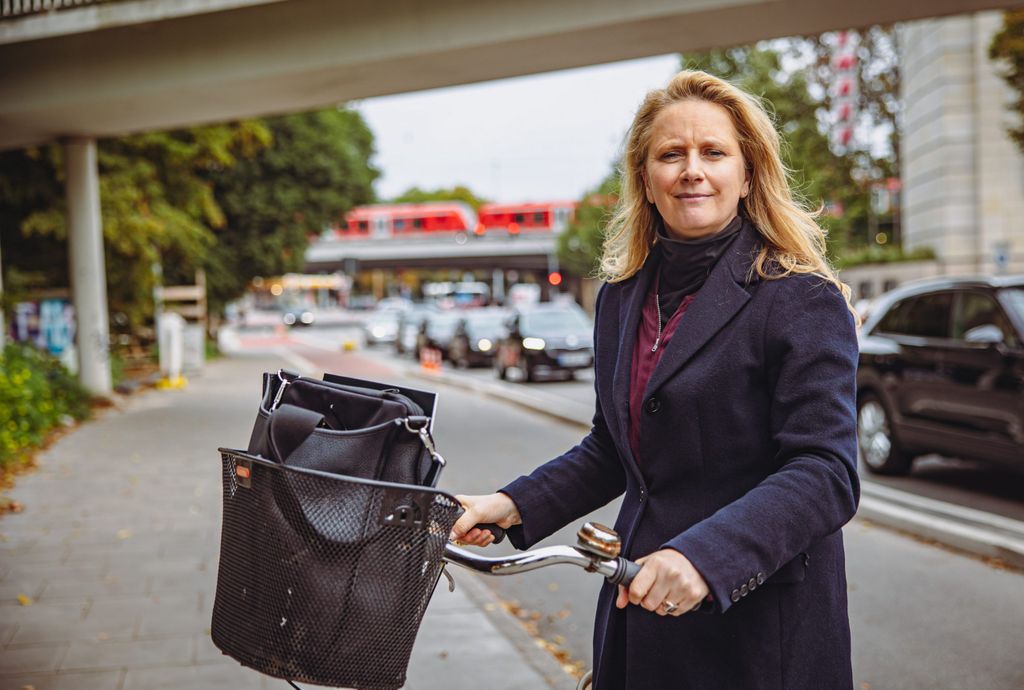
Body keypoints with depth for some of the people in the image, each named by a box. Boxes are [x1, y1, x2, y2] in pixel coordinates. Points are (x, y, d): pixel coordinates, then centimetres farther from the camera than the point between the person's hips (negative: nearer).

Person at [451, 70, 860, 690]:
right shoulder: (622, 298, 9)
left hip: (760, 626, -5)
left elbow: (826, 474, -19)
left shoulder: (803, 302, -11)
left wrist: (704, 555, -31)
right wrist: (514, 505, 3)